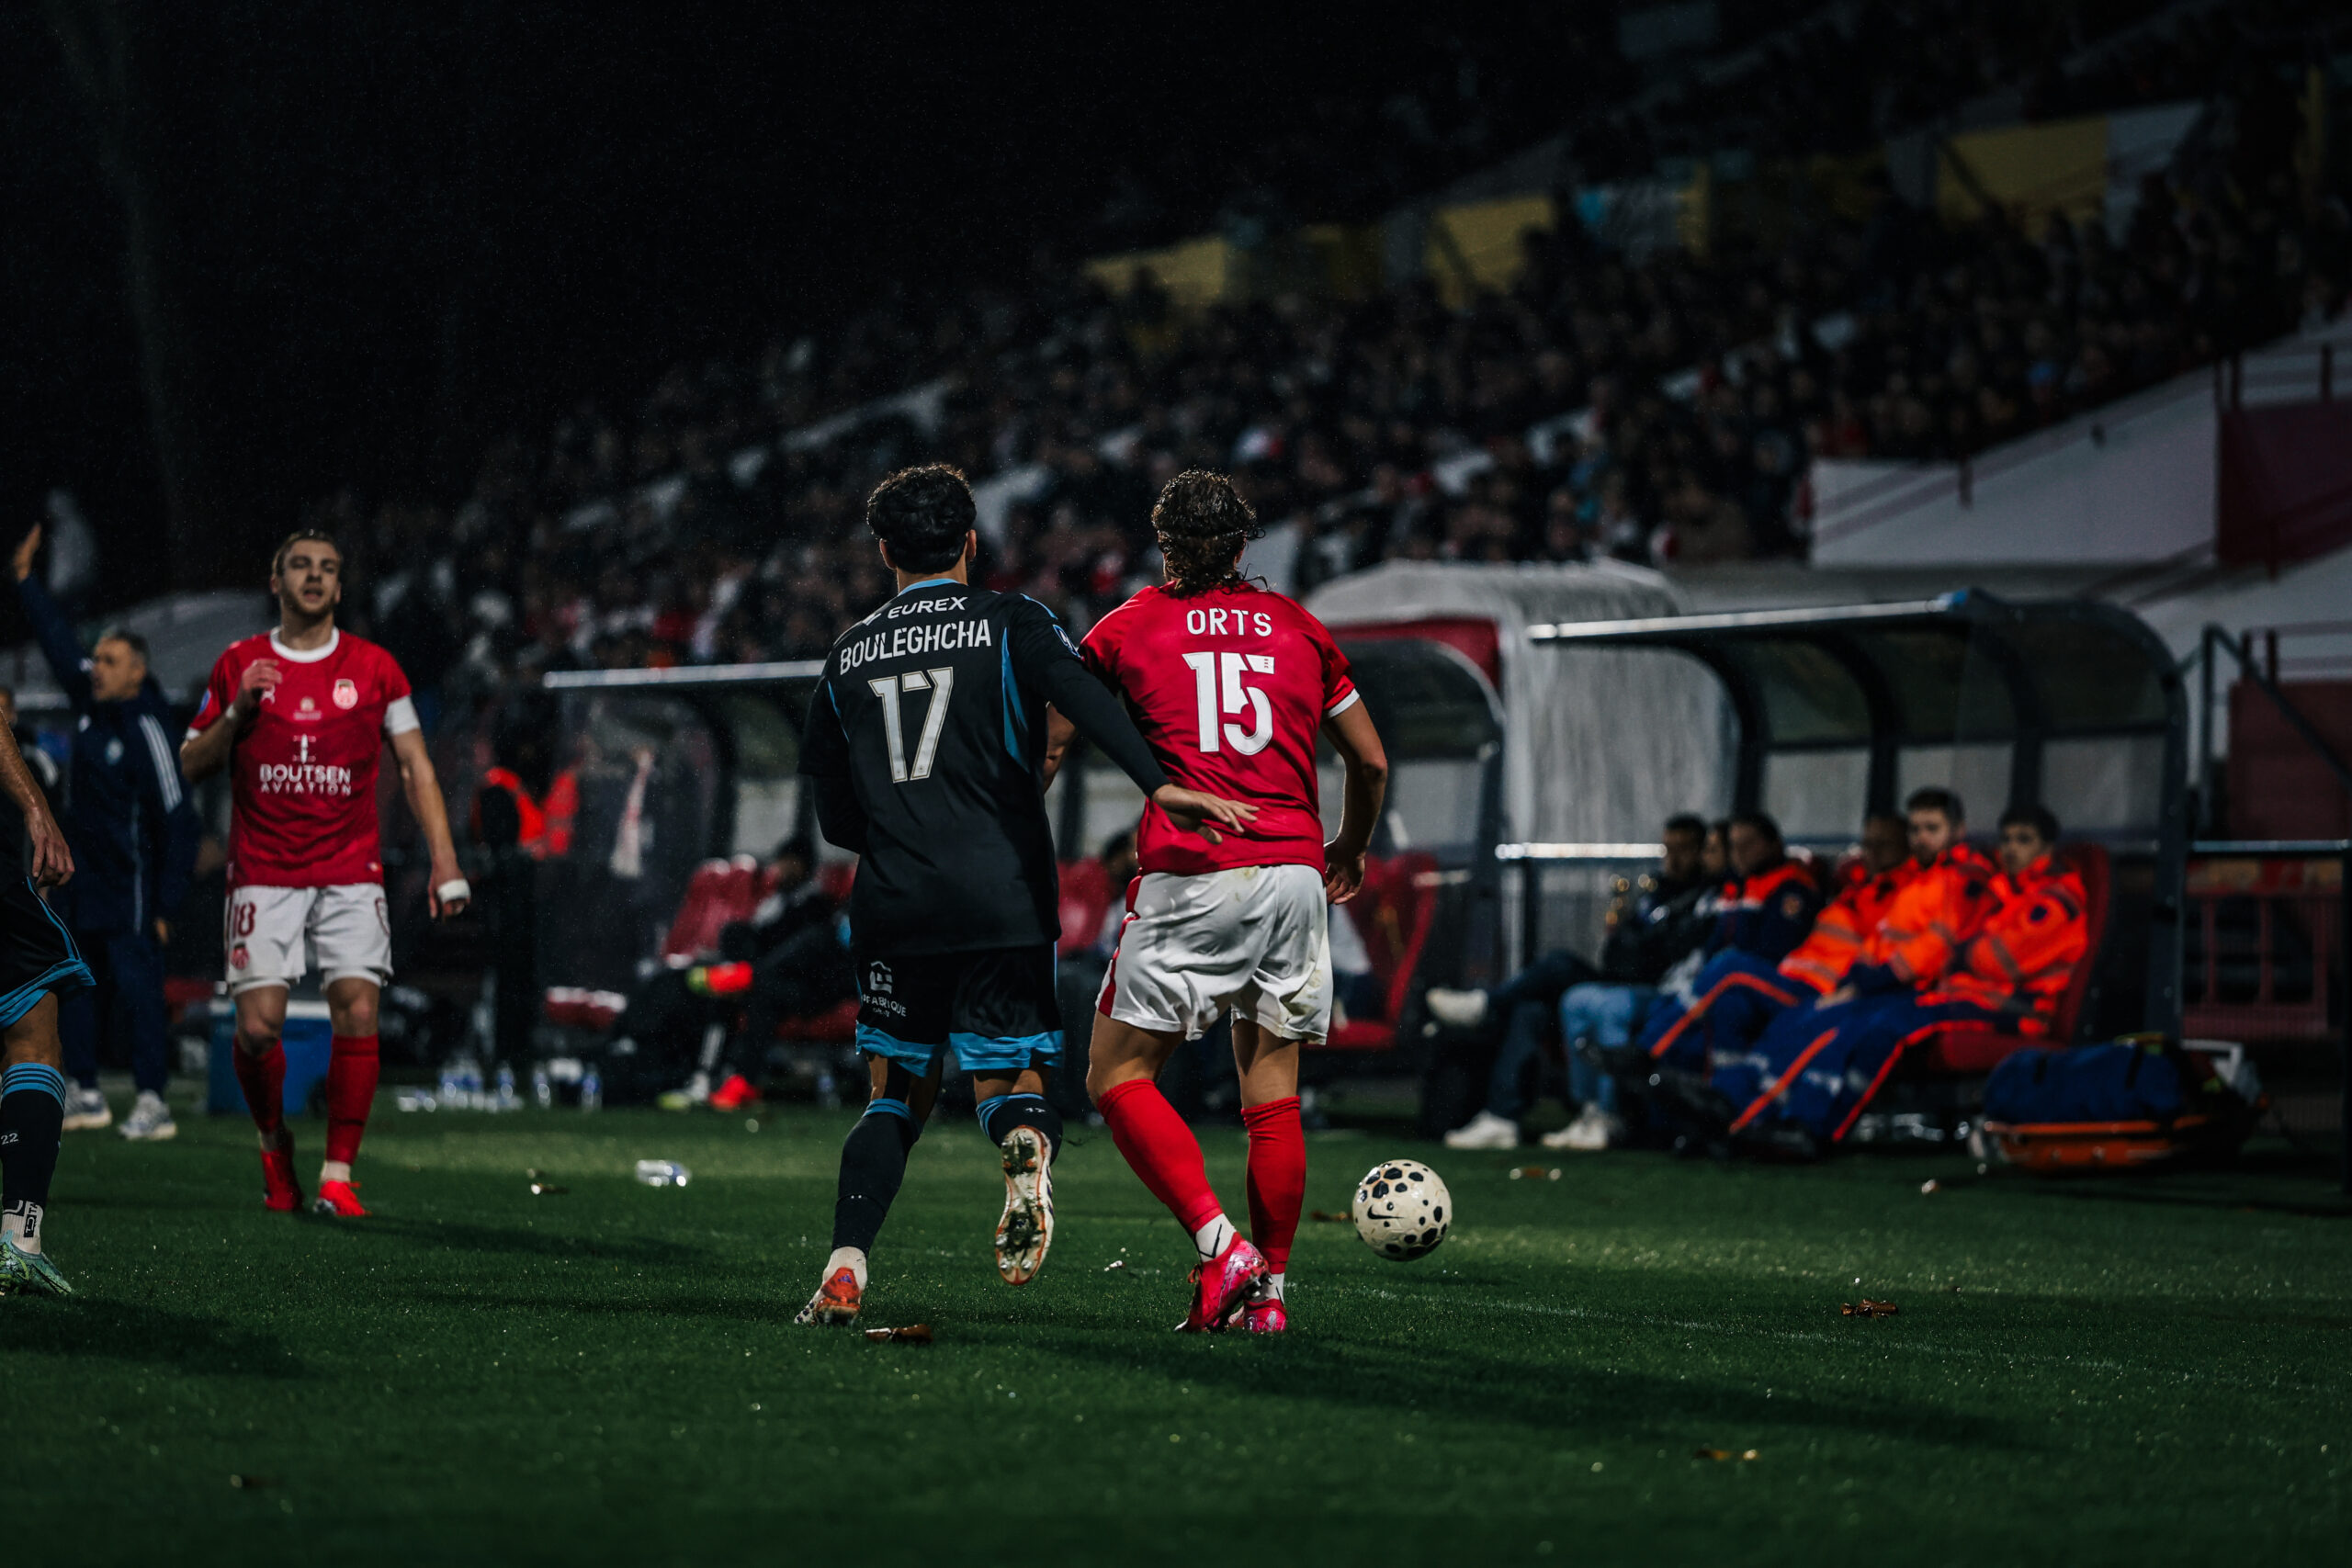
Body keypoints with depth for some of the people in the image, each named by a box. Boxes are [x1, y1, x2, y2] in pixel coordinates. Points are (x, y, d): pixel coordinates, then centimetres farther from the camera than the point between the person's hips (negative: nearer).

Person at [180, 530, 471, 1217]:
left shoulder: (374, 669, 6)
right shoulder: (239, 665, 6)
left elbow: (415, 768, 8)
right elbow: (192, 763, 11)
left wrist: (444, 862, -1)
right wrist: (236, 712, -8)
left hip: (350, 870, 0)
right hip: (263, 871, 0)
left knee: (357, 1008, -15)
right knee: (258, 1023, -10)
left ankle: (336, 1176, -9)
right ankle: (275, 1145, 17)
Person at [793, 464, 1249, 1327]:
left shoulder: (848, 655, 12)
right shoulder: (1009, 622, 3)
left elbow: (834, 816, 14)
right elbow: (1082, 697, -19)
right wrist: (1157, 784, -31)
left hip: (893, 907, 2)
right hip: (1003, 902, -2)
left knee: (895, 1096, 14)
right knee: (1012, 1087, 8)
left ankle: (844, 1271, -5)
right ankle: (1028, 1144, -30)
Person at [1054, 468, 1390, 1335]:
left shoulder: (1130, 627, 6)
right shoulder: (1298, 628, 13)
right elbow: (1370, 760, 18)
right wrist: (1350, 848, 35)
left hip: (1189, 877, -4)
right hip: (1294, 874, 4)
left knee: (1119, 1075, 3)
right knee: (1273, 1094, 10)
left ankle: (1220, 1246, -14)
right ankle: (1268, 1288, 10)